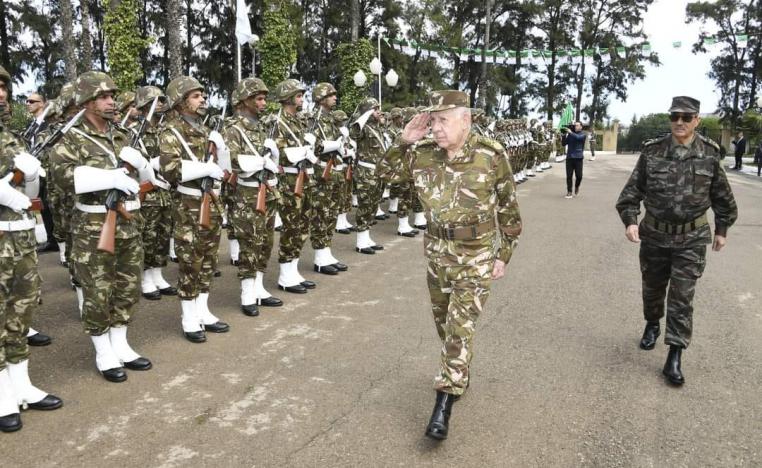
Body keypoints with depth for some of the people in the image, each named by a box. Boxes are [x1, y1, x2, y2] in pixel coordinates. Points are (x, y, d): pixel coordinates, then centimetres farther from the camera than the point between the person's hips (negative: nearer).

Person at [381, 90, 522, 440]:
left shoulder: (491, 155, -14)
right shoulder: (423, 154, -5)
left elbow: (508, 209, -5)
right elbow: (385, 173, 7)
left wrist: (503, 255, -4)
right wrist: (404, 141, -10)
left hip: (476, 256, -4)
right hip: (437, 252, 5)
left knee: (460, 327, -8)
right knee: (443, 322, 17)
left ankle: (444, 405, -2)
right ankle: (461, 374, 42)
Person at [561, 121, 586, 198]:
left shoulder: (583, 134, 3)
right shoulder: (570, 134, 11)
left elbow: (578, 137, -20)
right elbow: (563, 143, 6)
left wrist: (570, 132, -25)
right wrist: (564, 135, -7)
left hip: (578, 158, -2)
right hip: (569, 157, 2)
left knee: (579, 176, -3)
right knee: (569, 176, -1)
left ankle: (576, 187, 26)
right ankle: (569, 192, 6)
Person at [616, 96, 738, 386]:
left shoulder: (709, 154, -4)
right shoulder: (652, 152, -5)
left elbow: (721, 196, 8)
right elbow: (633, 190, -2)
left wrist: (722, 229, 12)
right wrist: (630, 220, -15)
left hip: (691, 239, -1)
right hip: (654, 236, 1)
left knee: (682, 297, -3)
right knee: (652, 289, 18)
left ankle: (674, 358, 2)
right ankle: (652, 326, 46)